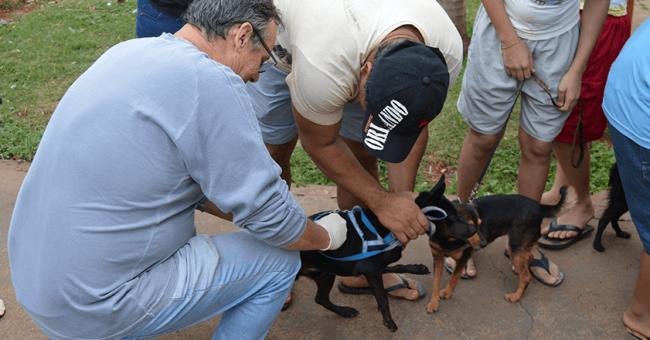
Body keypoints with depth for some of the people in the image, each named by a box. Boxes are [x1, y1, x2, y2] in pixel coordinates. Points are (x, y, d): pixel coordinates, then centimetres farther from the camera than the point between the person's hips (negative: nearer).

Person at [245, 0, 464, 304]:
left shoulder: (446, 53, -31)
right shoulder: (323, 68, -47)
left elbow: (414, 128, -12)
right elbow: (319, 145, -27)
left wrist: (403, 195, -20)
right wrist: (382, 203, -27)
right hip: (282, 48, -3)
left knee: (363, 157, 2)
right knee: (275, 153, -4)